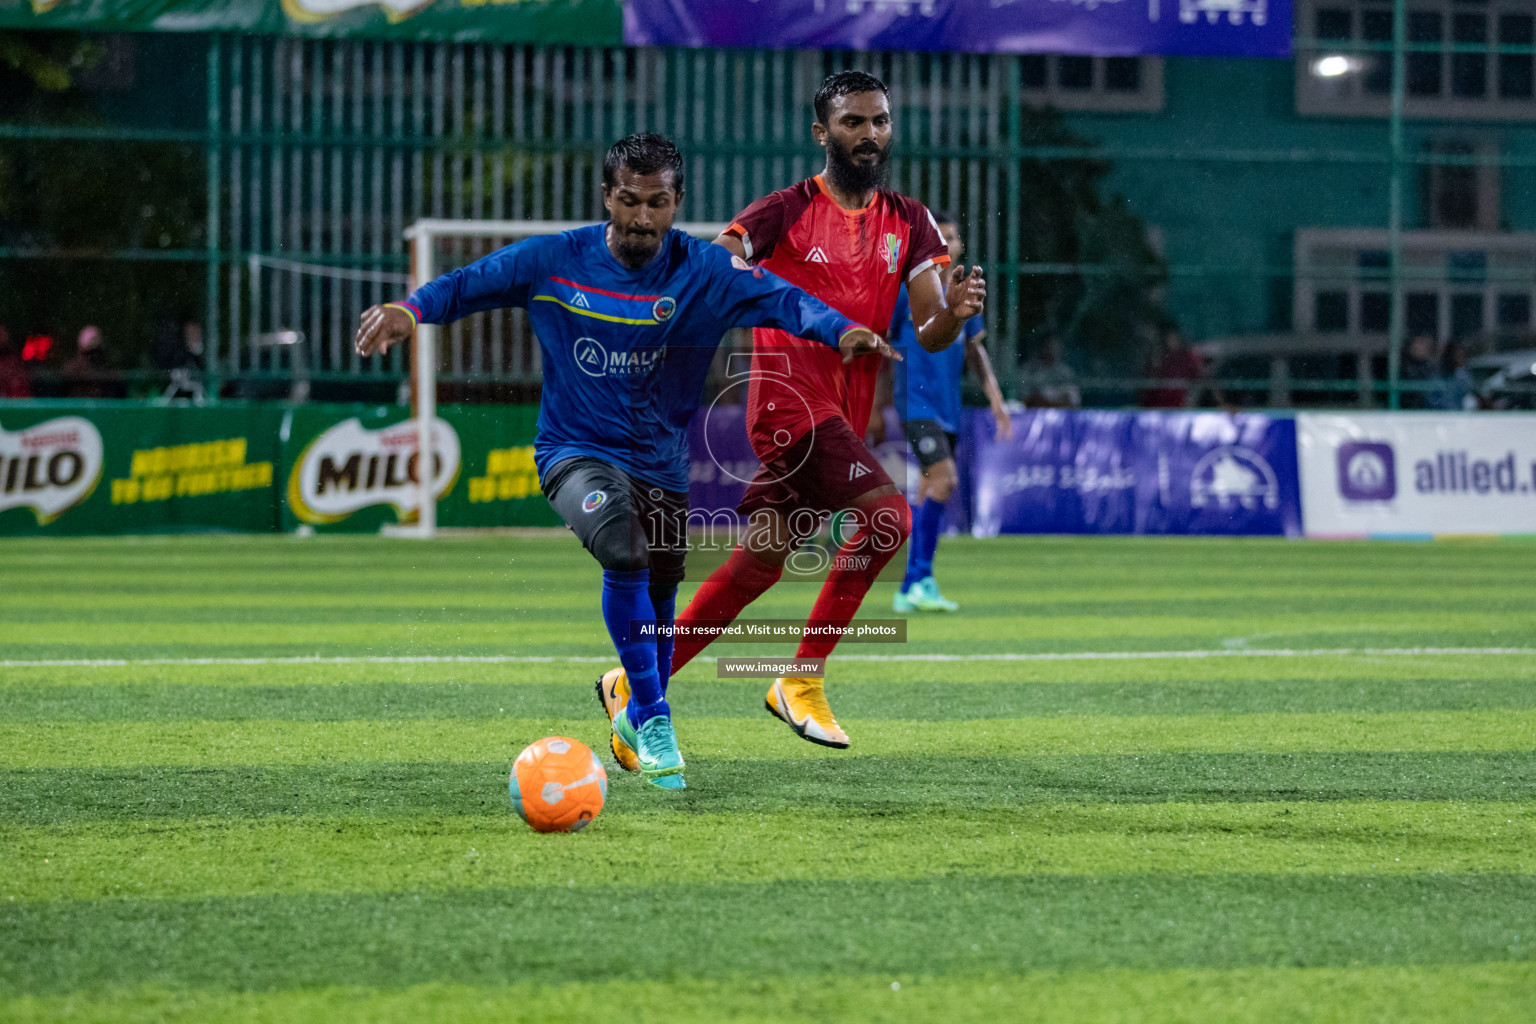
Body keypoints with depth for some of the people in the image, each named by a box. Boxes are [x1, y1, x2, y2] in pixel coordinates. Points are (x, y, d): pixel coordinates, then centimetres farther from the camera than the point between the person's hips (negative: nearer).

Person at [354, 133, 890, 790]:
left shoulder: (703, 272, -9)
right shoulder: (555, 261, -8)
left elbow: (777, 299, -21)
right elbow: (470, 285, -3)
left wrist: (840, 329, -39)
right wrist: (411, 309, -23)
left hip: (662, 465, 3)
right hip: (575, 453, -3)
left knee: (657, 603, 12)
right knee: (624, 549, -31)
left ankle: (637, 718, 43)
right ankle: (652, 717, -19)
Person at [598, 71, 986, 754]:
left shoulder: (910, 223, 12)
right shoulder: (786, 212, -3)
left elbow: (929, 335, 5)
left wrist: (953, 313, -17)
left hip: (844, 412, 6)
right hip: (790, 397, -6)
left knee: (759, 566, 7)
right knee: (887, 515, -22)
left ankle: (635, 684, 19)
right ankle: (802, 683, -13)